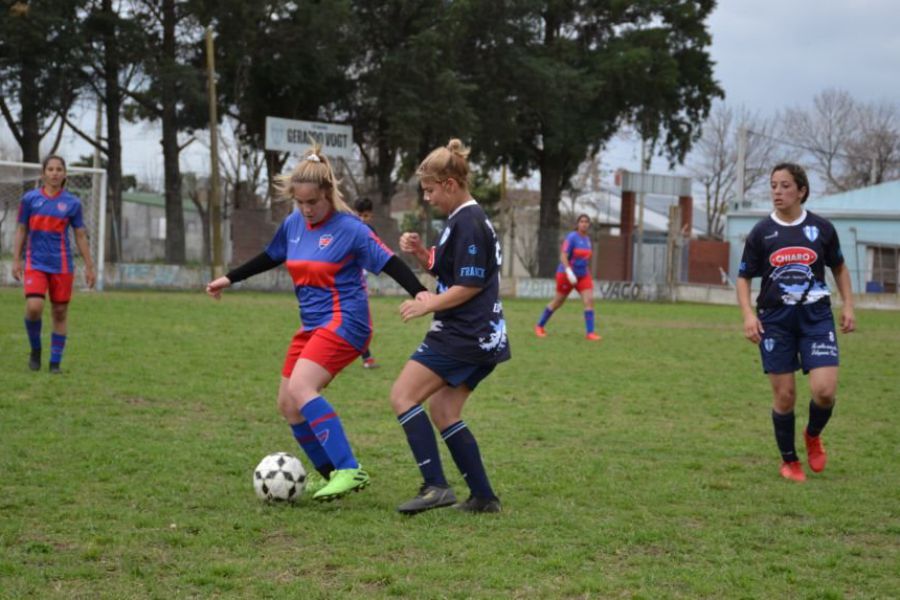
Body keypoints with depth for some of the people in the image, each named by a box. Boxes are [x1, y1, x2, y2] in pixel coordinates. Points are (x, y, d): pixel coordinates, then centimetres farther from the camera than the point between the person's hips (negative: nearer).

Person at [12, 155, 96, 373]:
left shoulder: (72, 203, 2)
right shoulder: (29, 199, 3)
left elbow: (81, 236, 7)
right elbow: (21, 231, 9)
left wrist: (89, 267, 5)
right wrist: (16, 261, 3)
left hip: (62, 265, 1)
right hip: (35, 263, -1)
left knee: (60, 312, 2)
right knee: (34, 307, -17)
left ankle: (55, 362, 13)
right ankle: (35, 349, 8)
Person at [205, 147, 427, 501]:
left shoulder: (350, 229, -13)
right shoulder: (293, 224, 7)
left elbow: (390, 264, -14)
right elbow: (270, 258, 24)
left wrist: (420, 293, -29)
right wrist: (229, 279, 28)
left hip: (343, 323, -8)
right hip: (312, 325, 8)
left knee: (300, 389, -25)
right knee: (287, 404, 7)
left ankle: (349, 471, -25)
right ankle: (331, 475, 20)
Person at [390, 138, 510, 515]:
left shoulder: (467, 222, -15)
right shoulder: (467, 219, 16)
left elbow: (470, 286, -19)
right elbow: (446, 271, 24)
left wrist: (428, 305, -9)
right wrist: (420, 252, 7)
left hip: (463, 336, -10)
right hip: (482, 337, 10)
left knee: (403, 396, -7)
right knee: (442, 411, 14)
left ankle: (435, 486, -13)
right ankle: (483, 497, 14)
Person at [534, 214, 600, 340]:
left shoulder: (587, 239, 8)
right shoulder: (572, 237, -14)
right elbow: (563, 256, -22)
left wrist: (589, 275, 22)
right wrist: (569, 271, -34)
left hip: (583, 275, 6)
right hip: (566, 274, -6)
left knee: (589, 300, -11)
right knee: (558, 302, 6)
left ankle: (590, 333, -11)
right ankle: (539, 326, 25)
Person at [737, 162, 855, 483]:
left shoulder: (821, 228, 1)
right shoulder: (761, 232, 0)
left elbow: (839, 267, 16)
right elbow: (743, 277, 4)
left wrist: (847, 305, 6)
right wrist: (748, 315, -10)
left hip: (816, 316, 0)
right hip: (775, 320, 0)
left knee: (825, 390, -13)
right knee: (784, 395, 1)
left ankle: (813, 435, 20)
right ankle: (789, 461, 22)